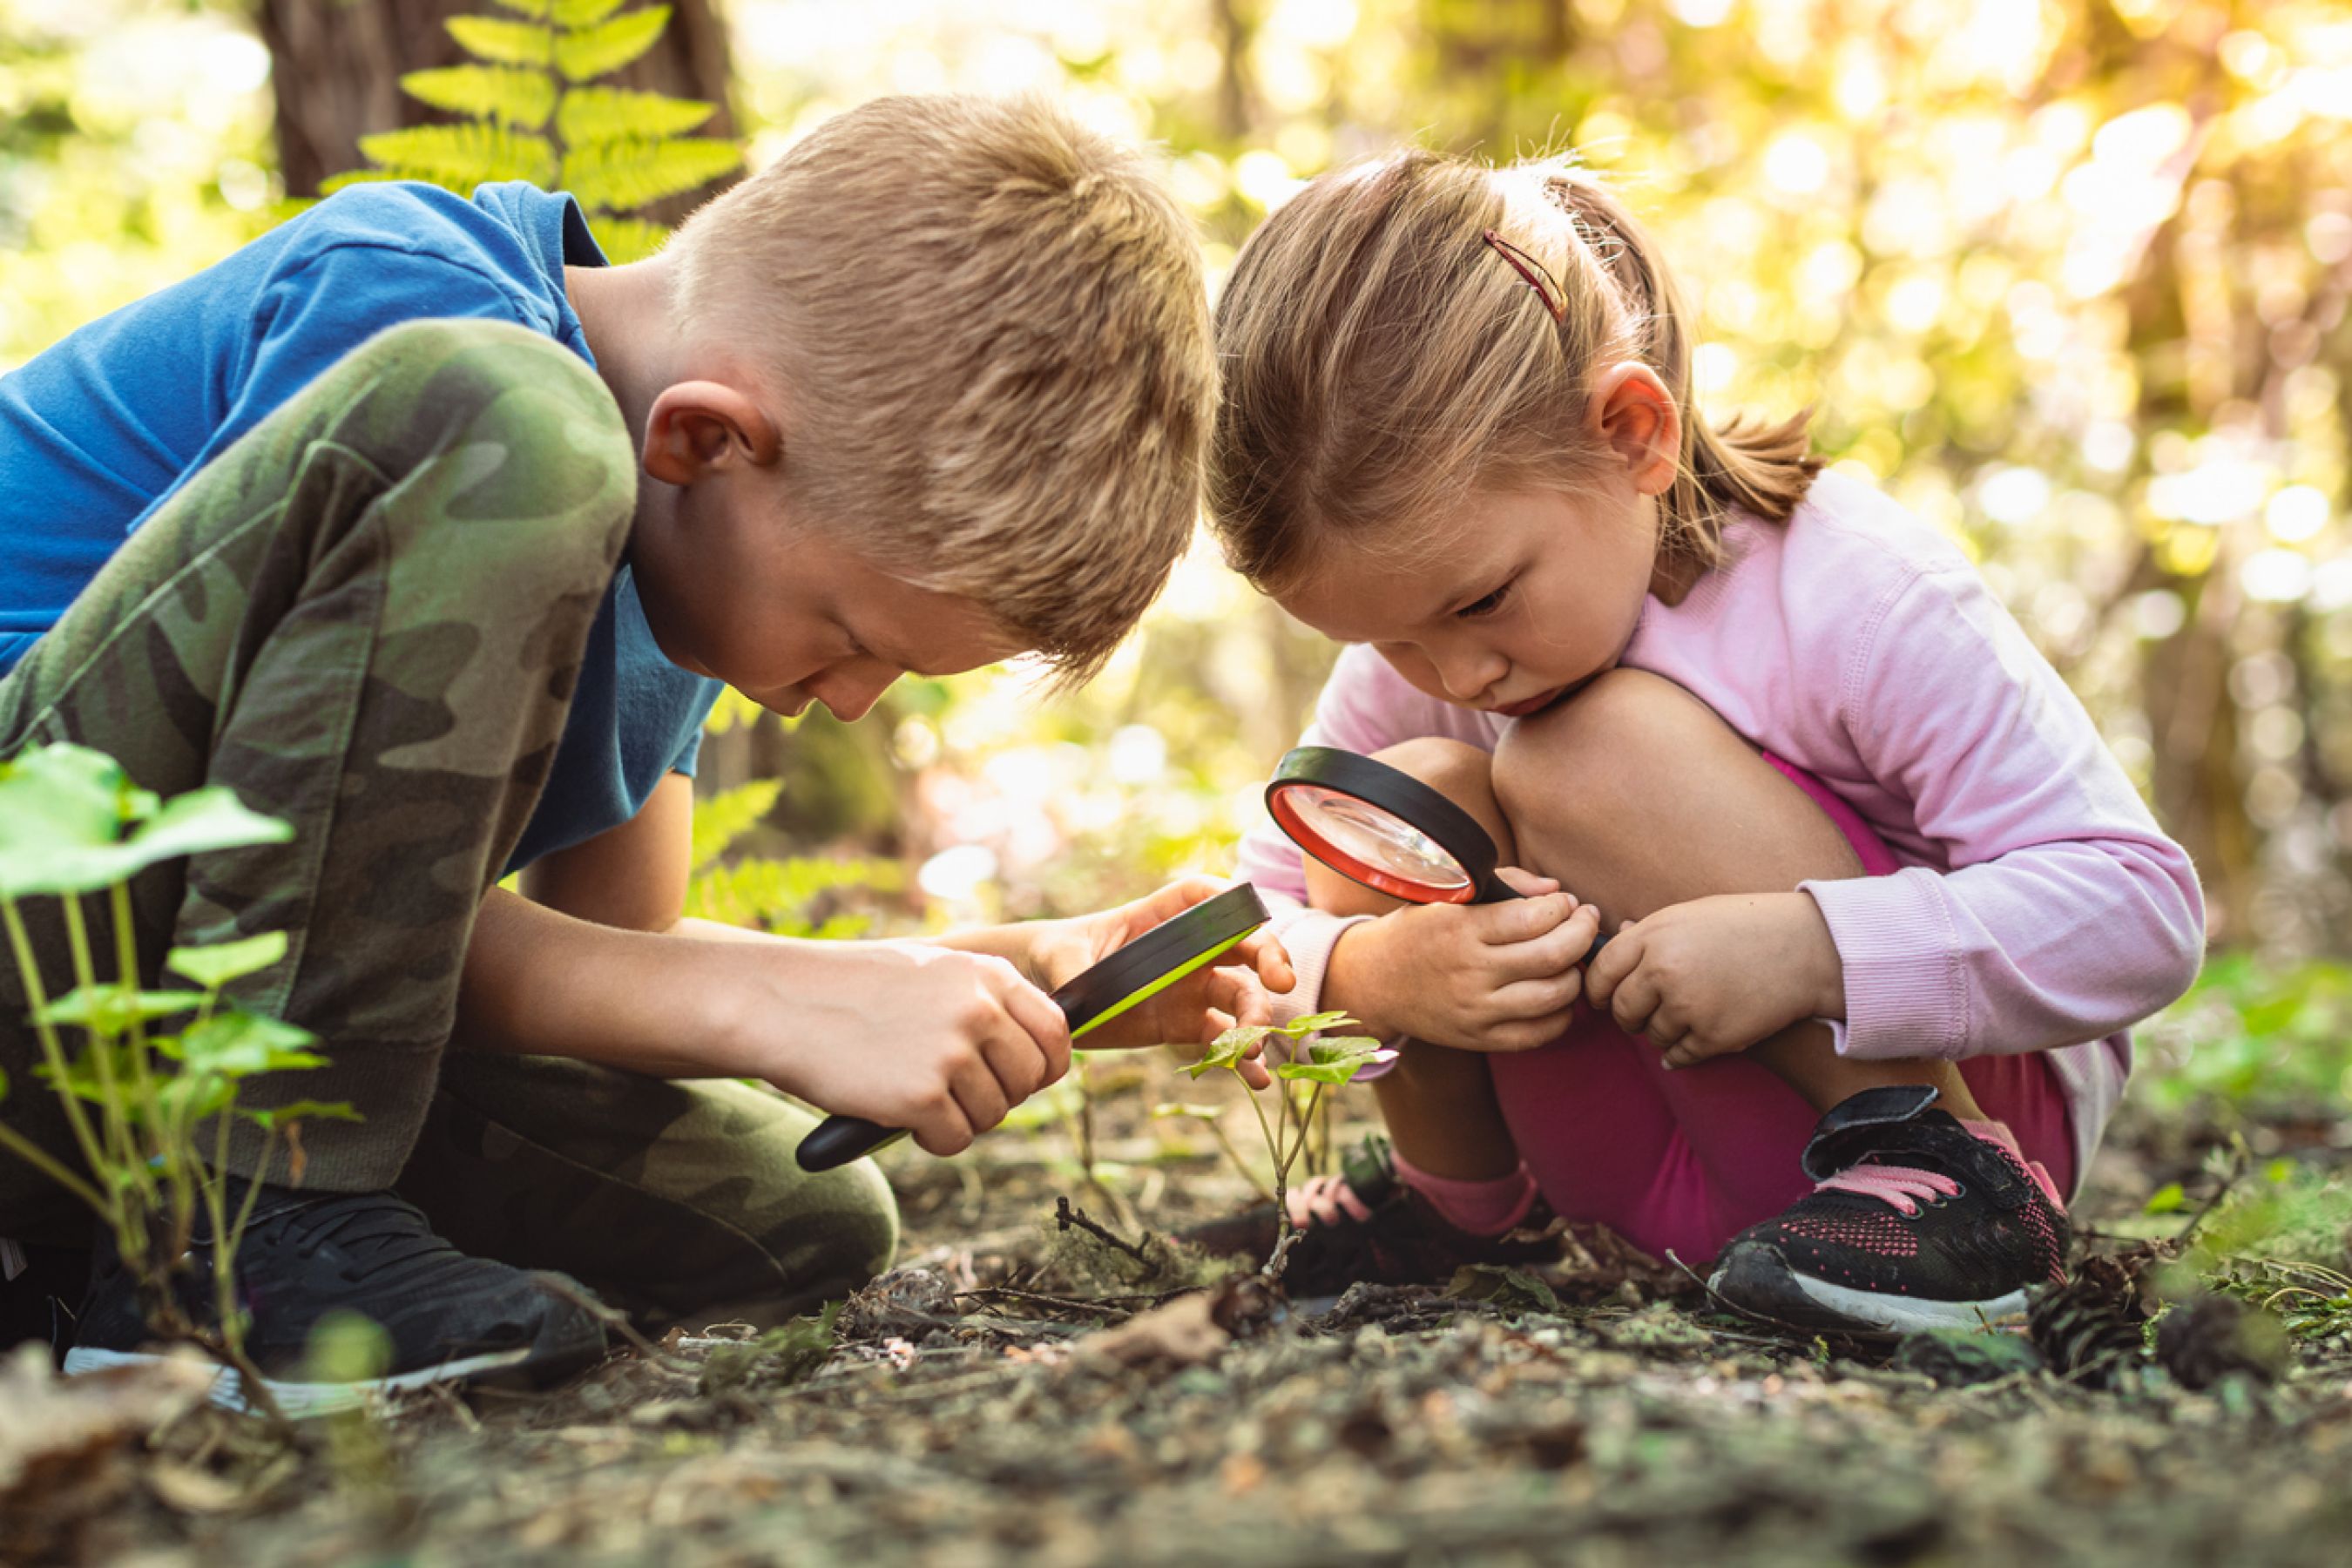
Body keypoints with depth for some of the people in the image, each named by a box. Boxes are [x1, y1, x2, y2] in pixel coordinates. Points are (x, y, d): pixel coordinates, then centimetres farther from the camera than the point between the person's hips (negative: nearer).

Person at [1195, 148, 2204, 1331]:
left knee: (1600, 751, -27)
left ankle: (1938, 1167, -20)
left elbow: (2145, 909, -24)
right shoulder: (1426, 622, -6)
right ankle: (1457, 1189, 8)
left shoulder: (1857, 597, -22)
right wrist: (1368, 975, -28)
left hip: (1965, 1087, -6)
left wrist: (1805, 945, -39)